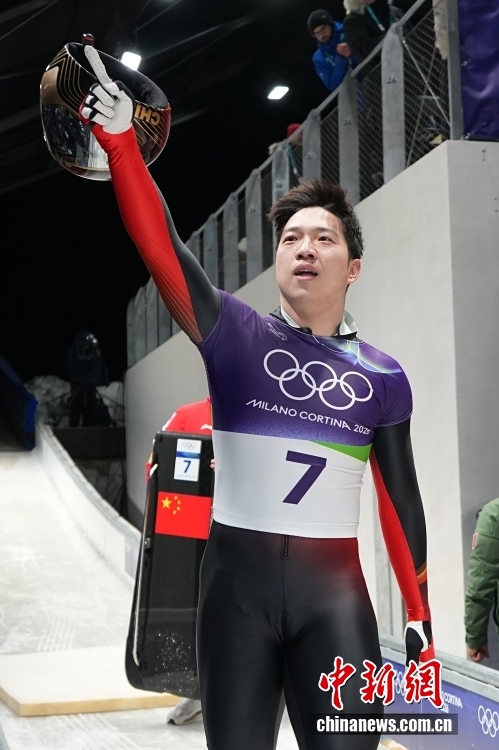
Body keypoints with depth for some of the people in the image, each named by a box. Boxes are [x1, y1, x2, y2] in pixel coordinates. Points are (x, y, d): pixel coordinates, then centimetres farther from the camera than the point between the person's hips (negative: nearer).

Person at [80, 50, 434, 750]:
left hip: (334, 586, 1)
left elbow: (400, 500, 9)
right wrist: (120, 140, -22)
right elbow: (162, 246, -11)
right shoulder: (237, 336, 2)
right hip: (236, 576, 0)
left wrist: (420, 616, 8)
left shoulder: (382, 376, 6)